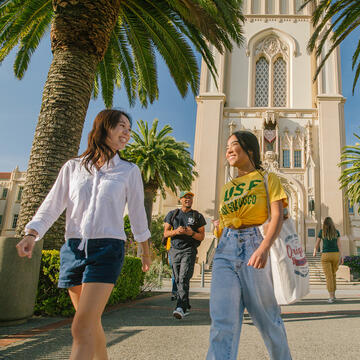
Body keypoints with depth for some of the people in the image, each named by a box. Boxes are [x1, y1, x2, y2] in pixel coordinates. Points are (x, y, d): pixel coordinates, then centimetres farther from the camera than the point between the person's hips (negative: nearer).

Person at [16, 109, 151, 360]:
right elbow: (52, 205, 7)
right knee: (91, 323, 12)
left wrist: (146, 252, 17)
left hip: (107, 248, -3)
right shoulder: (73, 167, 9)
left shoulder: (129, 171, 6)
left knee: (82, 328, -12)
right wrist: (31, 234, -9)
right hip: (73, 248, 3)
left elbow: (137, 214, 11)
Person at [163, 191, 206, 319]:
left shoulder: (198, 216, 8)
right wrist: (176, 231, -12)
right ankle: (186, 307, 21)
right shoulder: (172, 214, 13)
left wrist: (191, 233, -13)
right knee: (178, 280, 7)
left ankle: (180, 308, -23)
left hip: (189, 250, -3)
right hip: (175, 250, 3)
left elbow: (202, 236, 7)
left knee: (184, 278, -17)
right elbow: (165, 233, 8)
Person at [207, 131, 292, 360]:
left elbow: (277, 216, -8)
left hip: (252, 246, -4)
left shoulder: (268, 179, 6)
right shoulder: (227, 188, 21)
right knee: (223, 320, -9)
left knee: (266, 317, 8)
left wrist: (265, 248, -22)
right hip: (225, 250, 4)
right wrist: (220, 227, 9)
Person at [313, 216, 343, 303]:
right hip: (335, 255, 3)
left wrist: (314, 252, 26)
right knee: (333, 274, 21)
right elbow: (339, 244, -3)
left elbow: (317, 244, 8)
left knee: (329, 276, -5)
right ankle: (333, 293, 25)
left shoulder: (321, 232, 1)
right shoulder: (336, 232, 5)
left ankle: (331, 297, -14)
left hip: (326, 255, -3)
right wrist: (341, 257, -4)